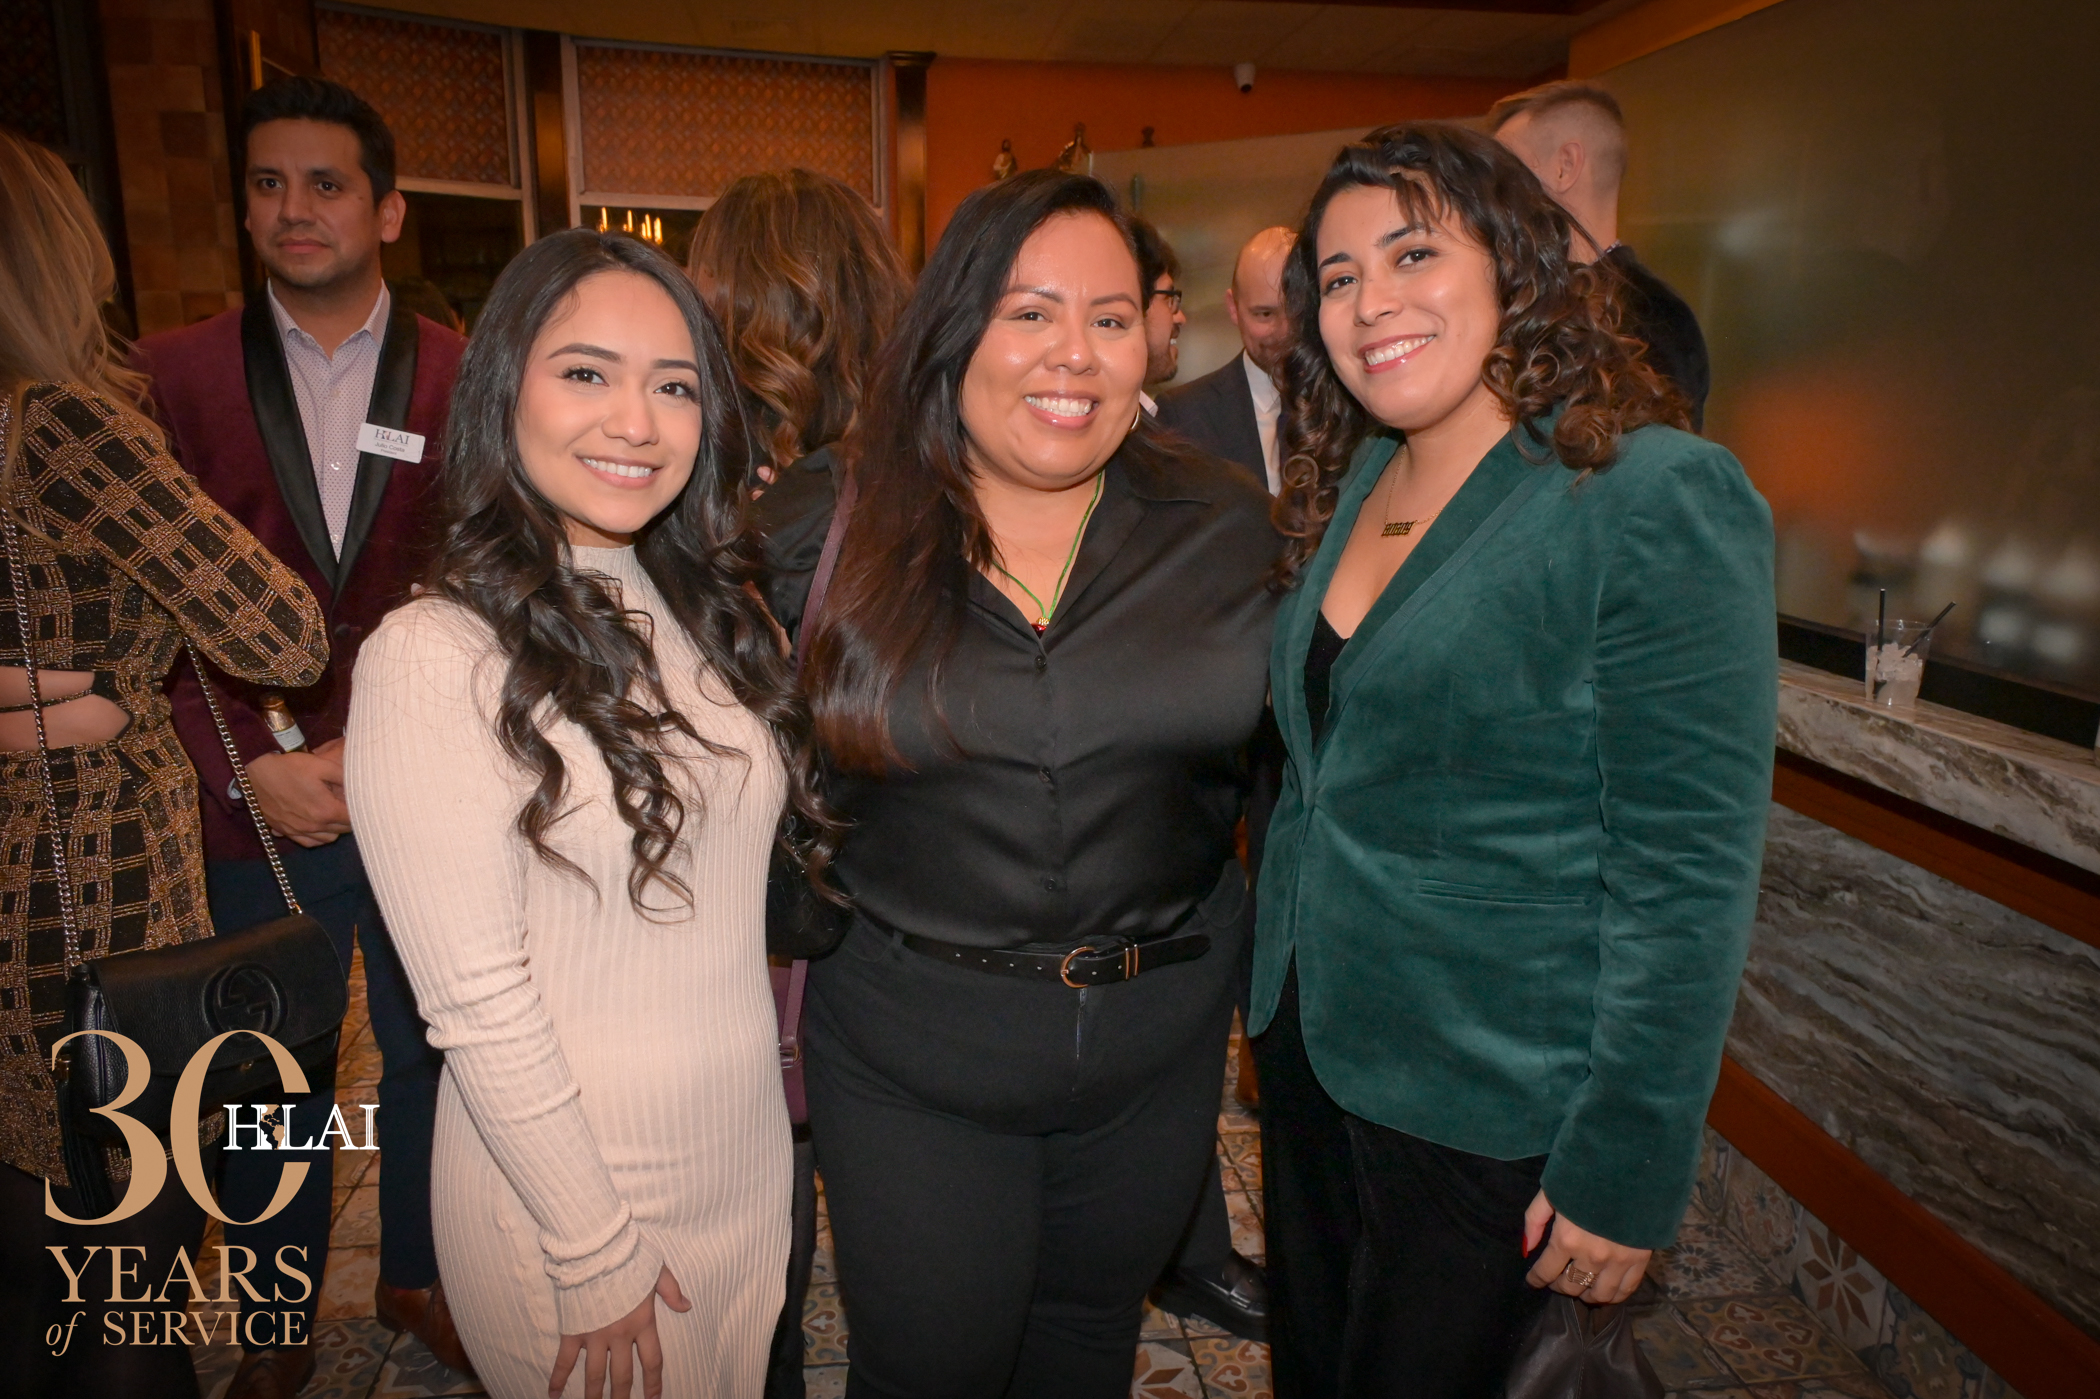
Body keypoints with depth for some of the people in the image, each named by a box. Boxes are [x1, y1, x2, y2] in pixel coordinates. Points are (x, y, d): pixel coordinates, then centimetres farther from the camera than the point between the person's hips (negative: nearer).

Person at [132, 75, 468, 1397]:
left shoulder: (463, 380, -1)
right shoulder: (173, 377, 1)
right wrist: (249, 766, -11)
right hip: (256, 805, 1)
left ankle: (418, 1274, 41)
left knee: (429, 1055, 16)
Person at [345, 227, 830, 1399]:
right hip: (562, 1178, -5)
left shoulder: (712, 612, 1)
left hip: (752, 1154, 6)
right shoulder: (437, 656, -19)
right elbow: (475, 1000, -18)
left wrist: (803, 1054, 6)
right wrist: (598, 1257, -14)